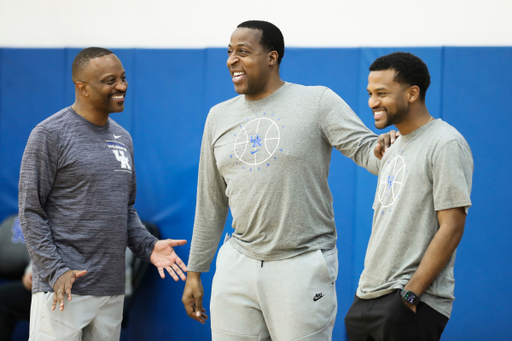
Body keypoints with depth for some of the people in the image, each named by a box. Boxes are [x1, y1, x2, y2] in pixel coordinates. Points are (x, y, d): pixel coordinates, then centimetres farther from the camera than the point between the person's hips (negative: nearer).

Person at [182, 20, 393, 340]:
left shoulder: (317, 102, -5)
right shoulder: (219, 116, 11)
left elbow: (365, 148, -14)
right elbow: (210, 204, 16)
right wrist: (195, 272, 16)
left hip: (302, 265, -5)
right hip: (237, 264, 5)